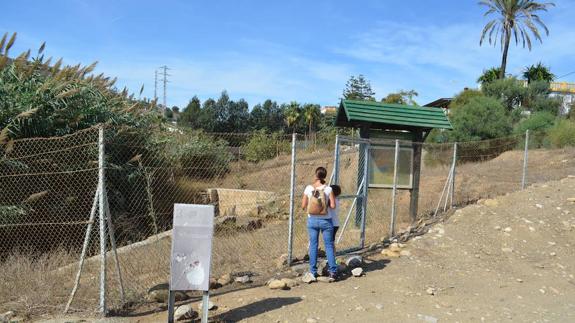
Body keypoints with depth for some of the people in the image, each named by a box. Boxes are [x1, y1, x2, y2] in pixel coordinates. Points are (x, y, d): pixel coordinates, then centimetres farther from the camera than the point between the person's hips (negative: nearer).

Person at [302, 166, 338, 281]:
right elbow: (333, 205, -13)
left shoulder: (309, 188, -7)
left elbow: (303, 206, -4)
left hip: (312, 220, 1)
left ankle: (313, 271, 16)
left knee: (313, 245, 11)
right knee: (329, 245, 10)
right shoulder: (328, 189, -10)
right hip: (325, 220, -1)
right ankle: (332, 271, 11)